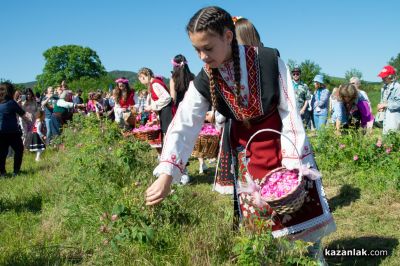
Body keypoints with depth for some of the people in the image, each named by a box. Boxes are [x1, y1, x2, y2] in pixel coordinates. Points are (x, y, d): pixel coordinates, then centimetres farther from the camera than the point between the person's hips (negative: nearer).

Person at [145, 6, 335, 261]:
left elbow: (289, 112, -15)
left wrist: (292, 163, -18)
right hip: (246, 150, 2)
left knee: (303, 204, 6)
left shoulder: (269, 60, -20)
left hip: (282, 141, -2)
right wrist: (165, 177, -26)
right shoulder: (204, 82, -13)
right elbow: (183, 126, -17)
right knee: (258, 216, 4)